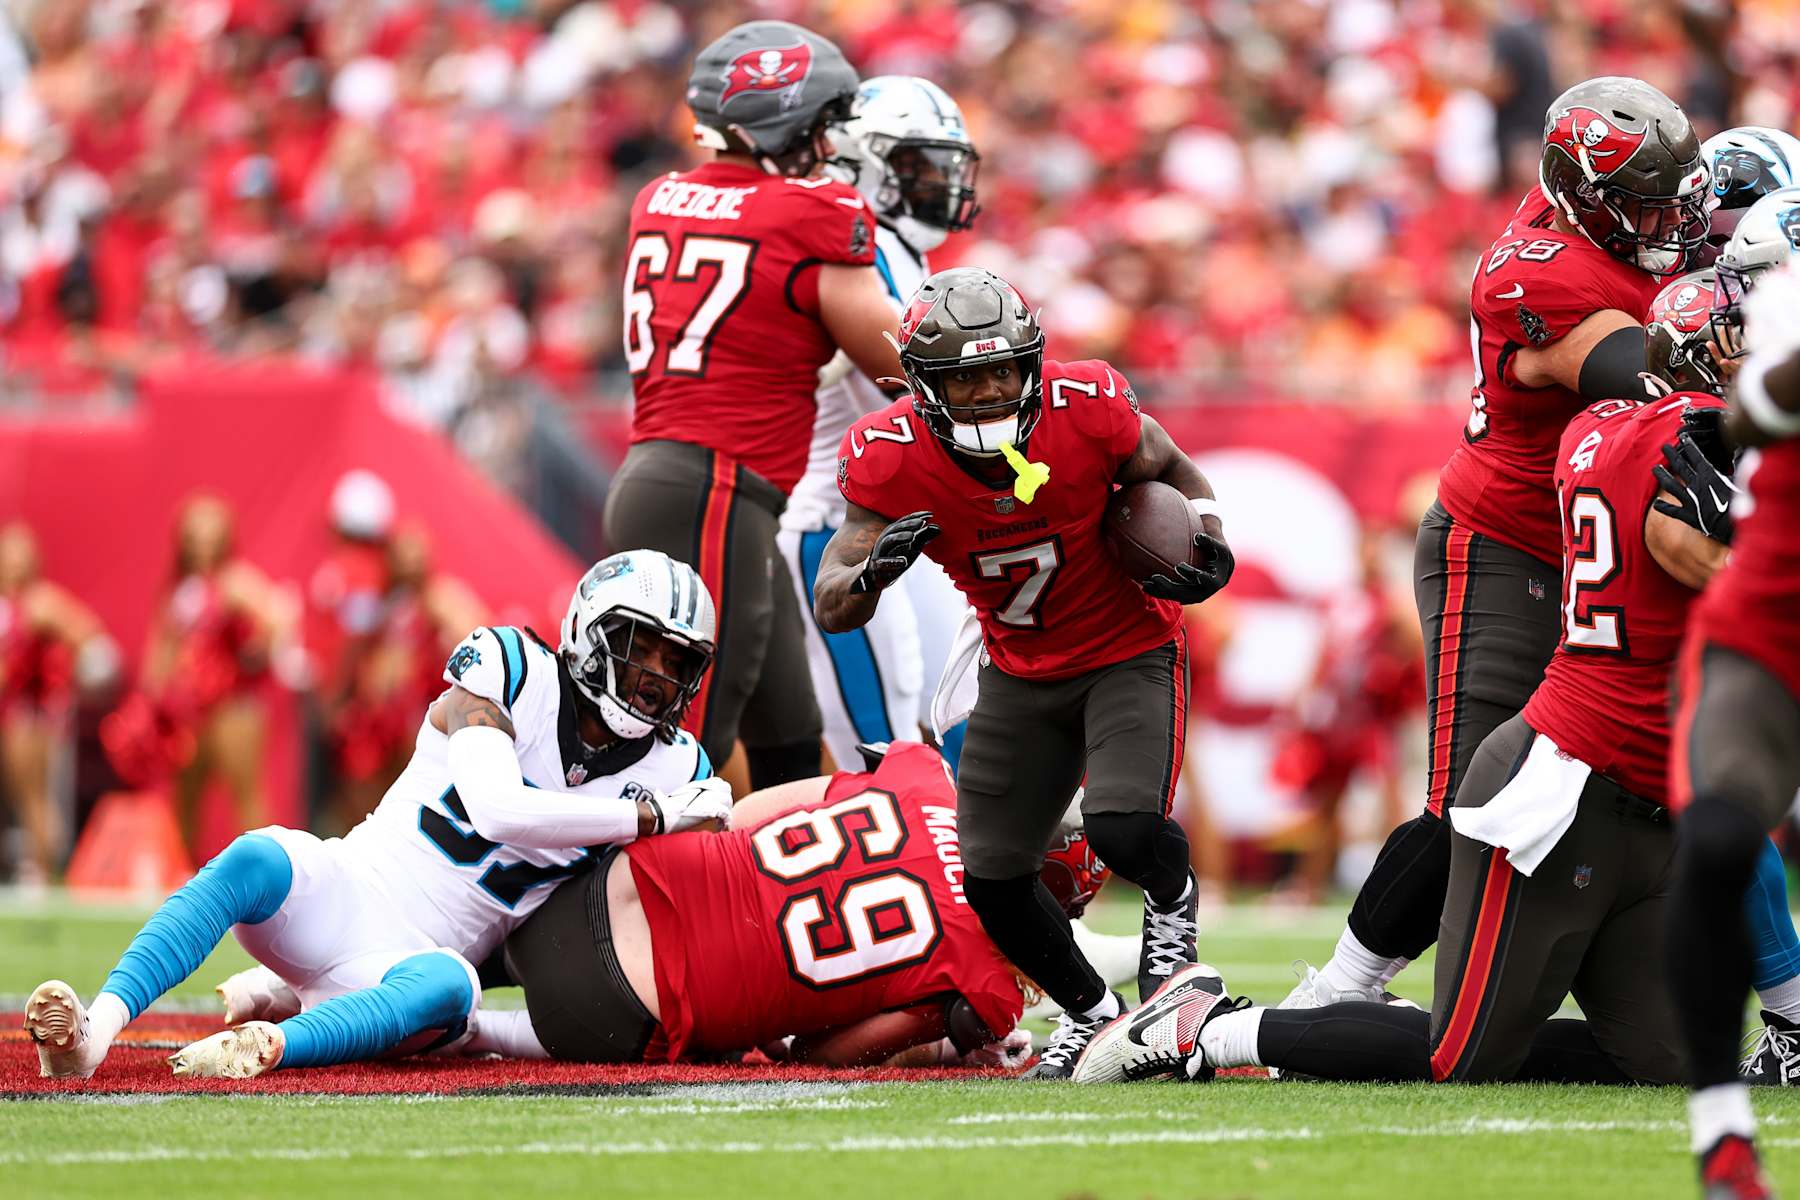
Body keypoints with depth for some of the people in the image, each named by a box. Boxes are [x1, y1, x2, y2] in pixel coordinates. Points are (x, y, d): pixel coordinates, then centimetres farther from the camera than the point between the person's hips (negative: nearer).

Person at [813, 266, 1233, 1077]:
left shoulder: (1087, 411, -25)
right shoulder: (891, 460, -22)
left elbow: (1174, 473, -2)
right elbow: (831, 608, -20)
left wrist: (1208, 552, -22)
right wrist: (874, 569, -43)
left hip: (1131, 652, -3)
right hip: (1021, 671, 3)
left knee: (1125, 830, -25)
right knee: (994, 879, 2)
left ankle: (1172, 899, 13)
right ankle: (1089, 1012, 30)